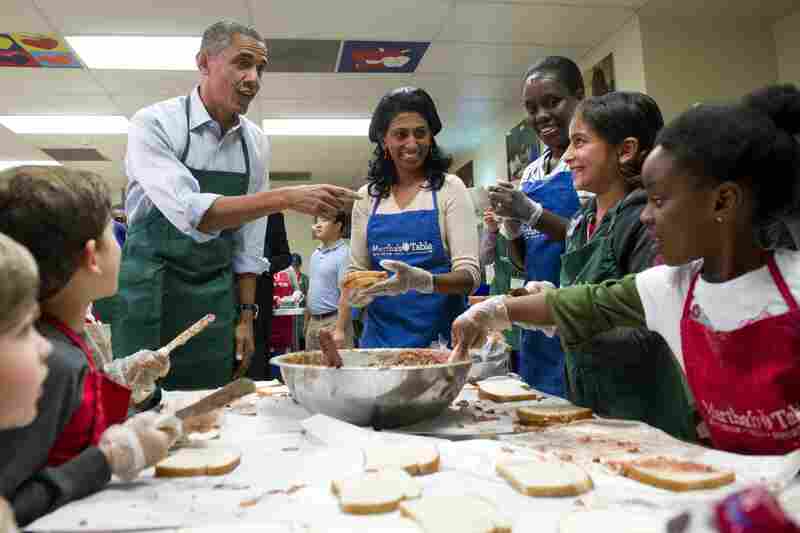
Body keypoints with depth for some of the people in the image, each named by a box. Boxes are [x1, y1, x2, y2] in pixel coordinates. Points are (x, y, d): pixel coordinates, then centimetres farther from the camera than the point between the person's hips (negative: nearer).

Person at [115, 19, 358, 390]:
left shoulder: (256, 143, 3)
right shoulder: (154, 123, -12)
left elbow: (248, 239, 7)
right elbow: (190, 213, -27)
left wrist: (245, 315, 5)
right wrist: (287, 198, -33)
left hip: (215, 299, 4)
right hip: (150, 288, -4)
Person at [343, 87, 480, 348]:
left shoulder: (449, 188, -3)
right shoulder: (367, 197, 6)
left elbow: (469, 275, -10)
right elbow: (357, 268, 11)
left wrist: (423, 280, -29)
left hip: (439, 335, -2)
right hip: (380, 335, 3)